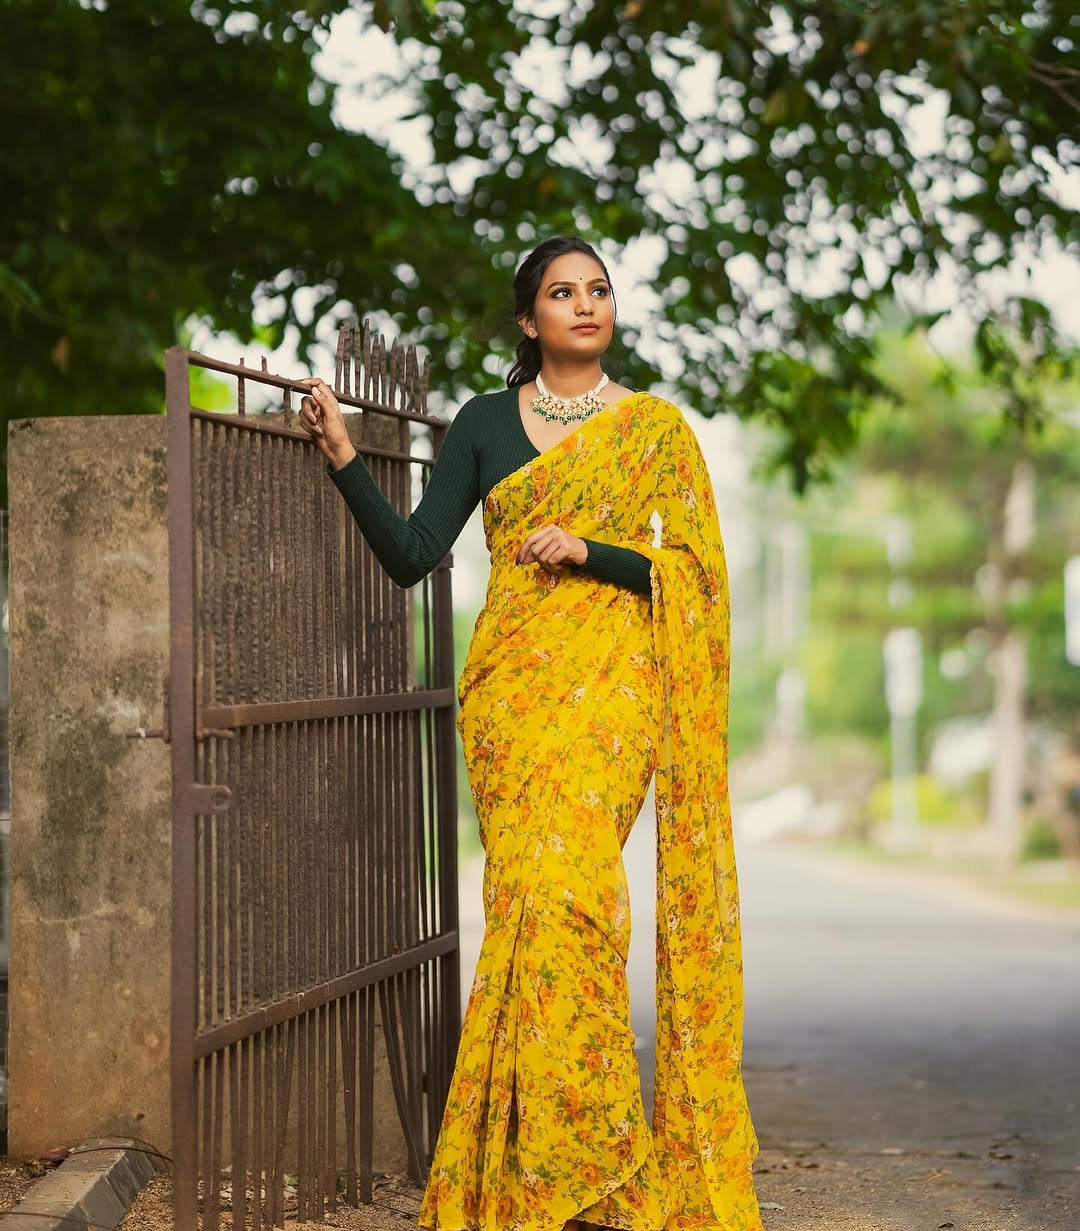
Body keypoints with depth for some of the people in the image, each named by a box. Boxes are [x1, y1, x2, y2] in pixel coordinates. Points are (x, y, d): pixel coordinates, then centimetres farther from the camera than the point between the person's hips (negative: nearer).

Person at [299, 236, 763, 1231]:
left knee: (558, 879, -18)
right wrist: (344, 459, -6)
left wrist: (585, 552, -10)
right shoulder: (485, 423, 13)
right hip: (510, 681, 2)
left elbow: (697, 569, 3)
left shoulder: (656, 427, 9)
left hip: (611, 682, -2)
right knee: (540, 887, -8)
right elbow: (412, 555, 6)